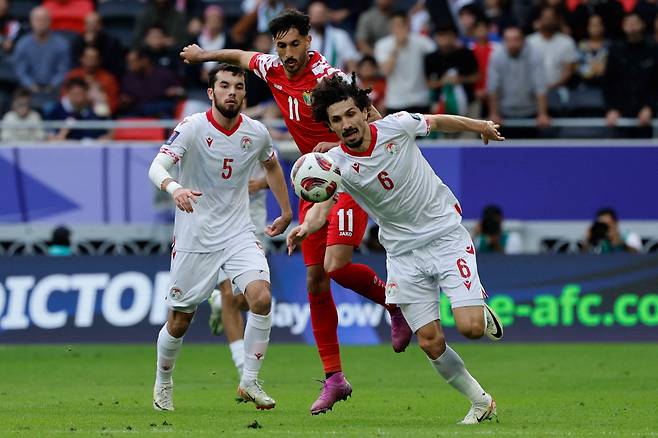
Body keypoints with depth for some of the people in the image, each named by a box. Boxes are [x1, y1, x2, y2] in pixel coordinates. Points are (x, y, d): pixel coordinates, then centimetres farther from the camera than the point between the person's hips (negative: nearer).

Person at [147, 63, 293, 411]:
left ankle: (249, 382, -6)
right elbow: (157, 166, -27)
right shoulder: (192, 128, -14)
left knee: (261, 298, -21)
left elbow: (271, 165, 22)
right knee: (179, 321, 4)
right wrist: (174, 188, -48)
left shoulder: (256, 133, -1)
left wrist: (286, 212, 25)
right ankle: (163, 384, 32)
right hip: (194, 238, -3)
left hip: (238, 235, 3)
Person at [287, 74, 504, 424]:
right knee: (431, 342, -4)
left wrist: (481, 127, 21)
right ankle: (480, 402, 18)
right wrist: (306, 227, -45)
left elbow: (438, 122, 6)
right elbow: (321, 206, -22)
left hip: (446, 234, -2)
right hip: (403, 252, 2)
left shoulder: (396, 126, -13)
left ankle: (483, 313, 21)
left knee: (470, 327, -16)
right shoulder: (335, 163, -12)